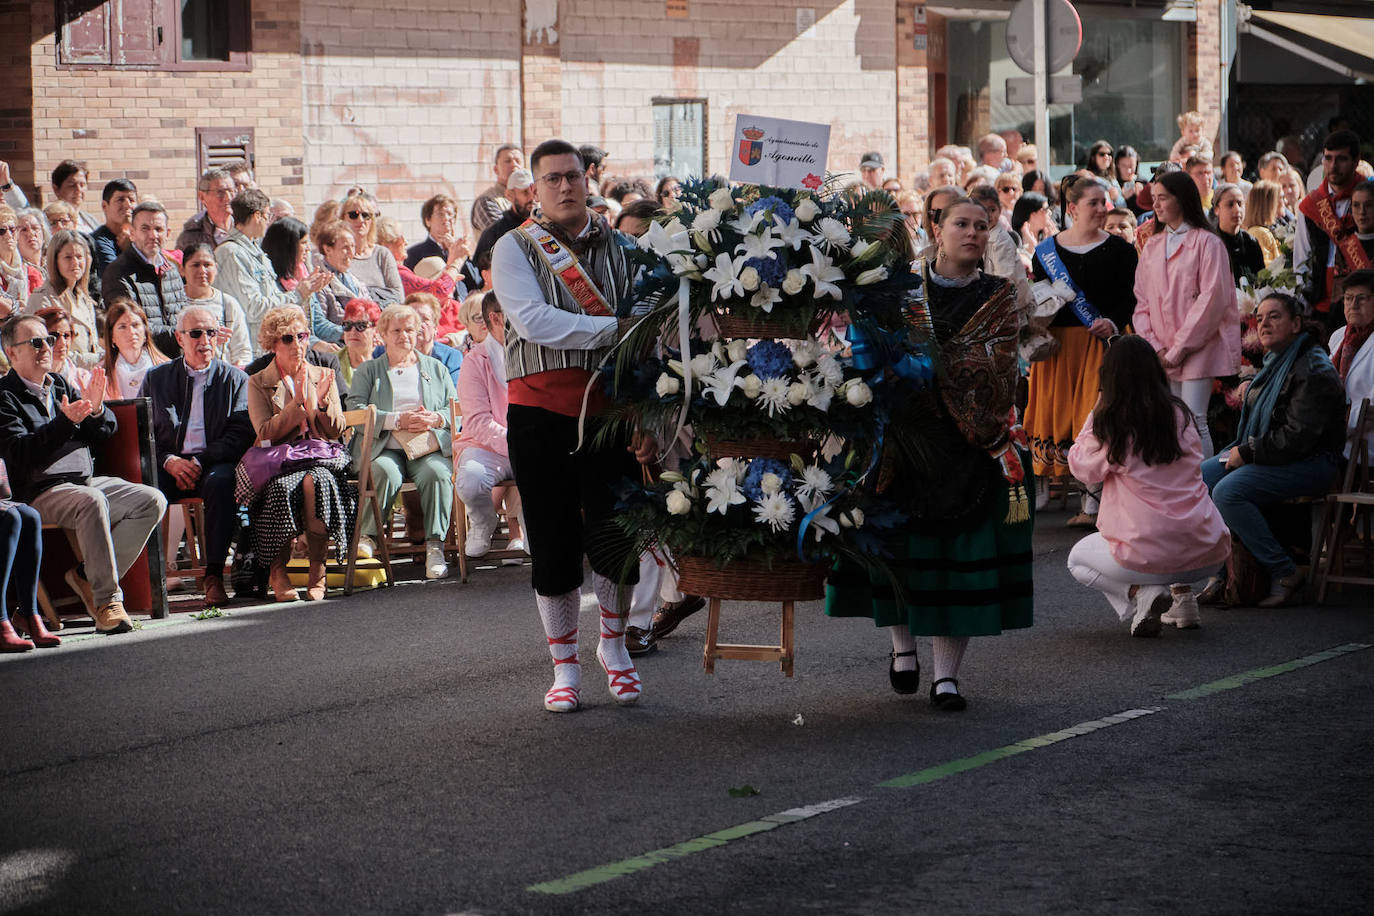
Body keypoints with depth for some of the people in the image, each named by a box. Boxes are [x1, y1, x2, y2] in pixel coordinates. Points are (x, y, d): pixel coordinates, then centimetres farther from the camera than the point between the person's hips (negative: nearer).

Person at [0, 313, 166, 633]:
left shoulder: (60, 385, 20)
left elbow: (105, 432, 17)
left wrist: (96, 410, -6)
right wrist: (66, 422, -26)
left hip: (88, 480, 7)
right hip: (41, 491, -7)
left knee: (152, 501, -12)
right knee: (92, 502, -37)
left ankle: (88, 576, -10)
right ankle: (107, 600, -32)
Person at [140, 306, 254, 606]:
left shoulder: (235, 378, 11)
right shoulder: (156, 378, 16)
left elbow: (241, 435, 0)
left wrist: (201, 462, -14)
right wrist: (168, 461, -10)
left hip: (215, 464, -1)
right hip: (169, 466, 1)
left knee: (220, 481, -36)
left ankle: (214, 576, -33)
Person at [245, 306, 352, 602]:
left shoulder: (323, 377, 16)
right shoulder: (258, 383, 9)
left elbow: (336, 431, 10)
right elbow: (266, 433, -5)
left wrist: (321, 403, -9)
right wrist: (298, 403, -14)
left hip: (319, 459, 1)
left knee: (315, 482, -35)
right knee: (283, 487, -36)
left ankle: (317, 568, -26)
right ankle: (277, 570, -24)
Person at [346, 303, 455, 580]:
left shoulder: (436, 368, 25)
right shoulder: (367, 371, 18)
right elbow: (355, 412, 1)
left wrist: (436, 419, -7)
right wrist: (398, 420, -11)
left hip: (431, 448, 1)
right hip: (384, 448, -1)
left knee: (437, 473, -33)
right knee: (386, 473, -36)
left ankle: (435, 545, -31)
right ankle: (368, 537, -27)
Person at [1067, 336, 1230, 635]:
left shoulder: (1109, 422, -9)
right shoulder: (1181, 415, 3)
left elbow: (1082, 469, 6)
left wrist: (1097, 412, 10)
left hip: (1147, 557, -5)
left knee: (1078, 559, 25)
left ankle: (1140, 593, -1)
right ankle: (1181, 591, 15)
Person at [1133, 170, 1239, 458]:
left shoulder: (1207, 243, -4)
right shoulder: (1152, 246, 15)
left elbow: (1212, 299, -11)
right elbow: (1142, 302, 12)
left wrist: (1180, 348, -12)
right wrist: (1155, 347, -3)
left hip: (1198, 348, -6)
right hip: (1163, 355, 6)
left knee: (1193, 421, -13)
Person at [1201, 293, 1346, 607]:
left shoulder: (1315, 372, -16)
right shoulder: (1274, 361, 15)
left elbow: (1298, 437, -23)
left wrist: (1247, 453, -16)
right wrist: (1238, 448, 8)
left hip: (1310, 463, -10)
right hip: (1269, 457, 10)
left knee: (1228, 491, -29)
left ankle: (1284, 573, -21)